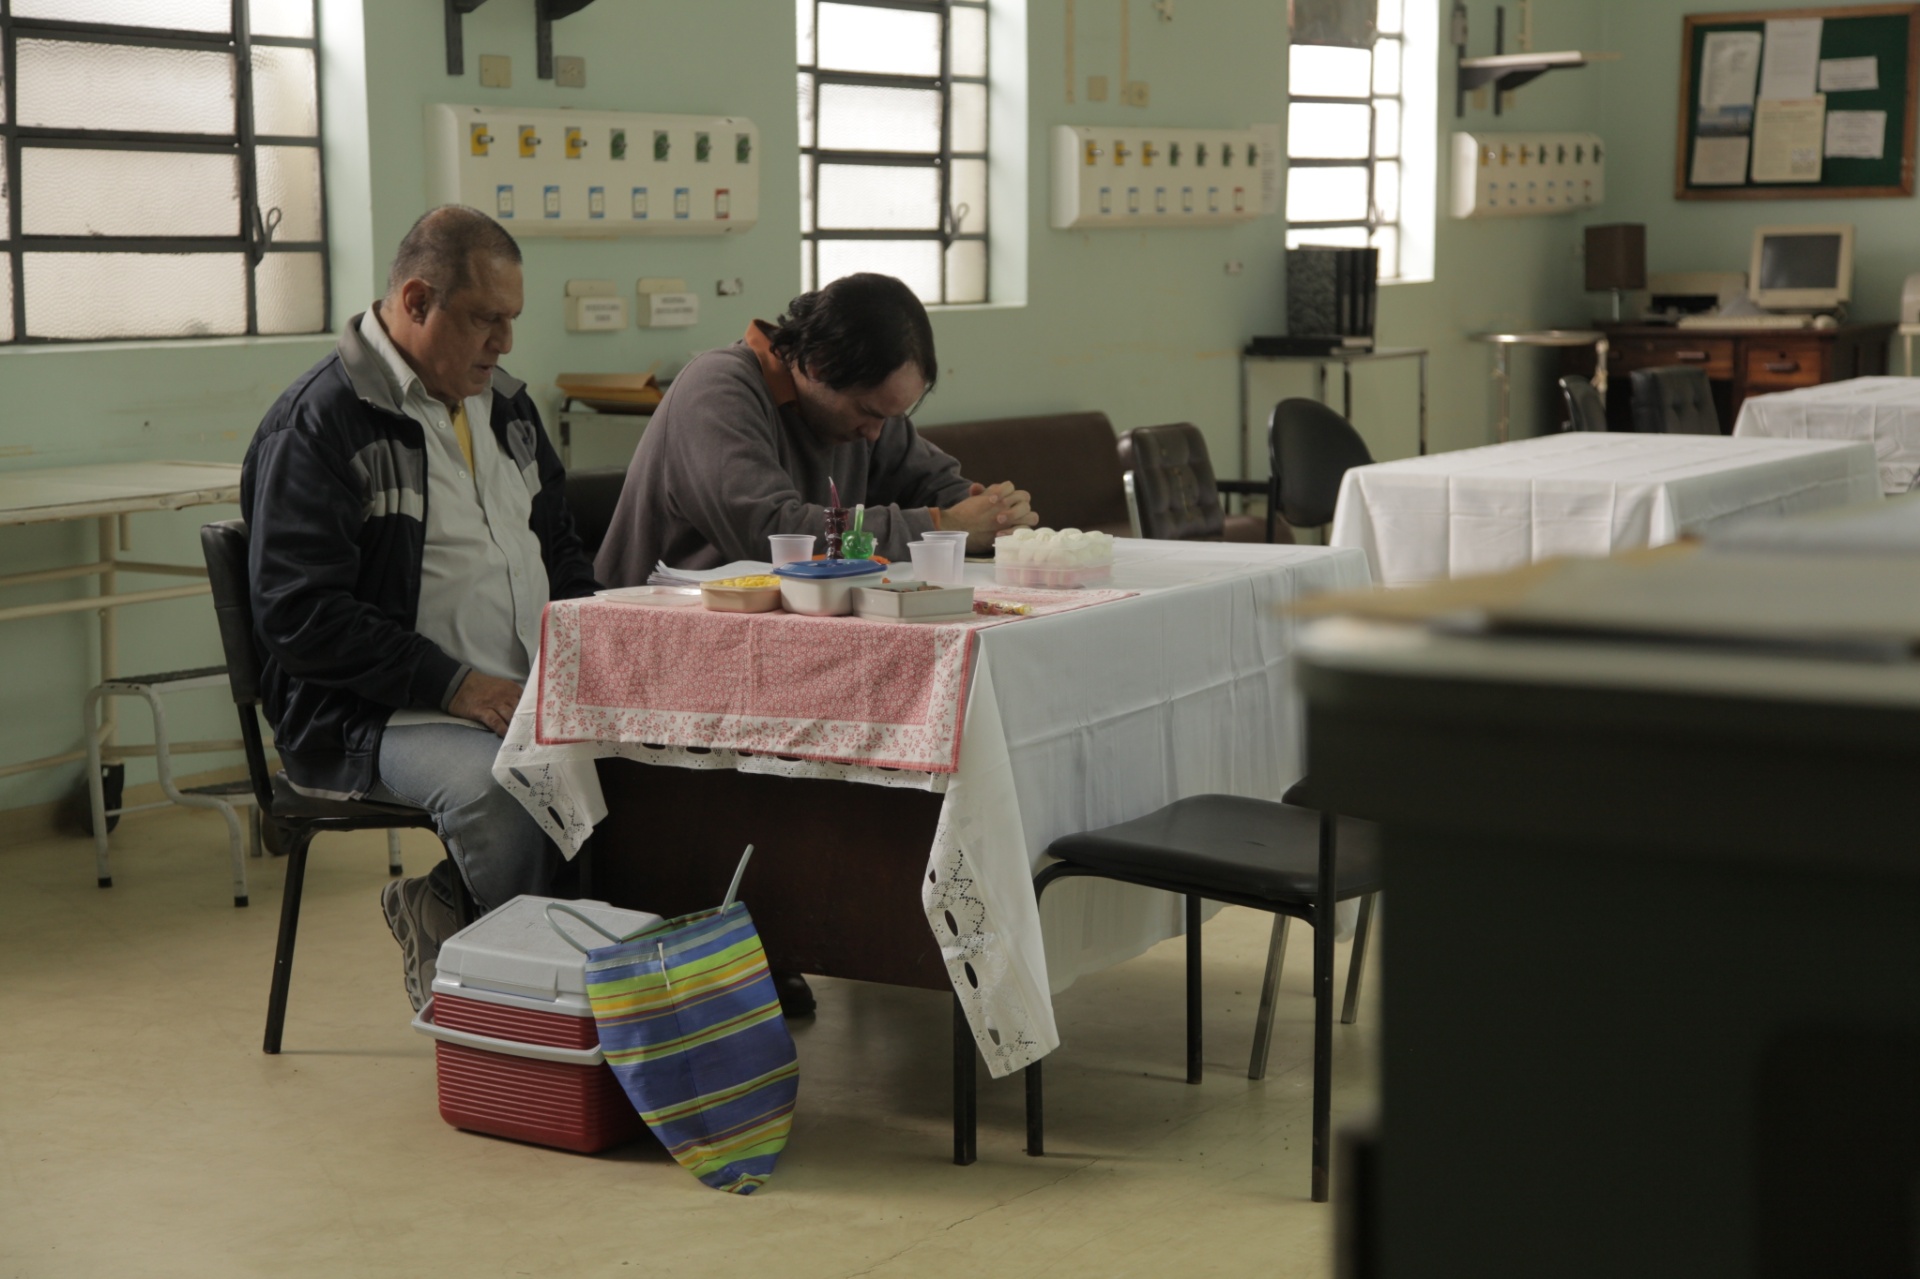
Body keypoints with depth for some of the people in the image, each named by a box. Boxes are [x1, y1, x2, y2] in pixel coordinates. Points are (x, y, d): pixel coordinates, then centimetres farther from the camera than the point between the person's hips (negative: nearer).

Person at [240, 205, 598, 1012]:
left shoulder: (504, 404, 19)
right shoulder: (316, 425, -7)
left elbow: (559, 548, 30)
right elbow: (300, 615, -14)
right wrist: (454, 686, -20)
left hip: (528, 695, 8)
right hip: (376, 719, -7)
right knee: (494, 785, -38)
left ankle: (444, 910, -5)